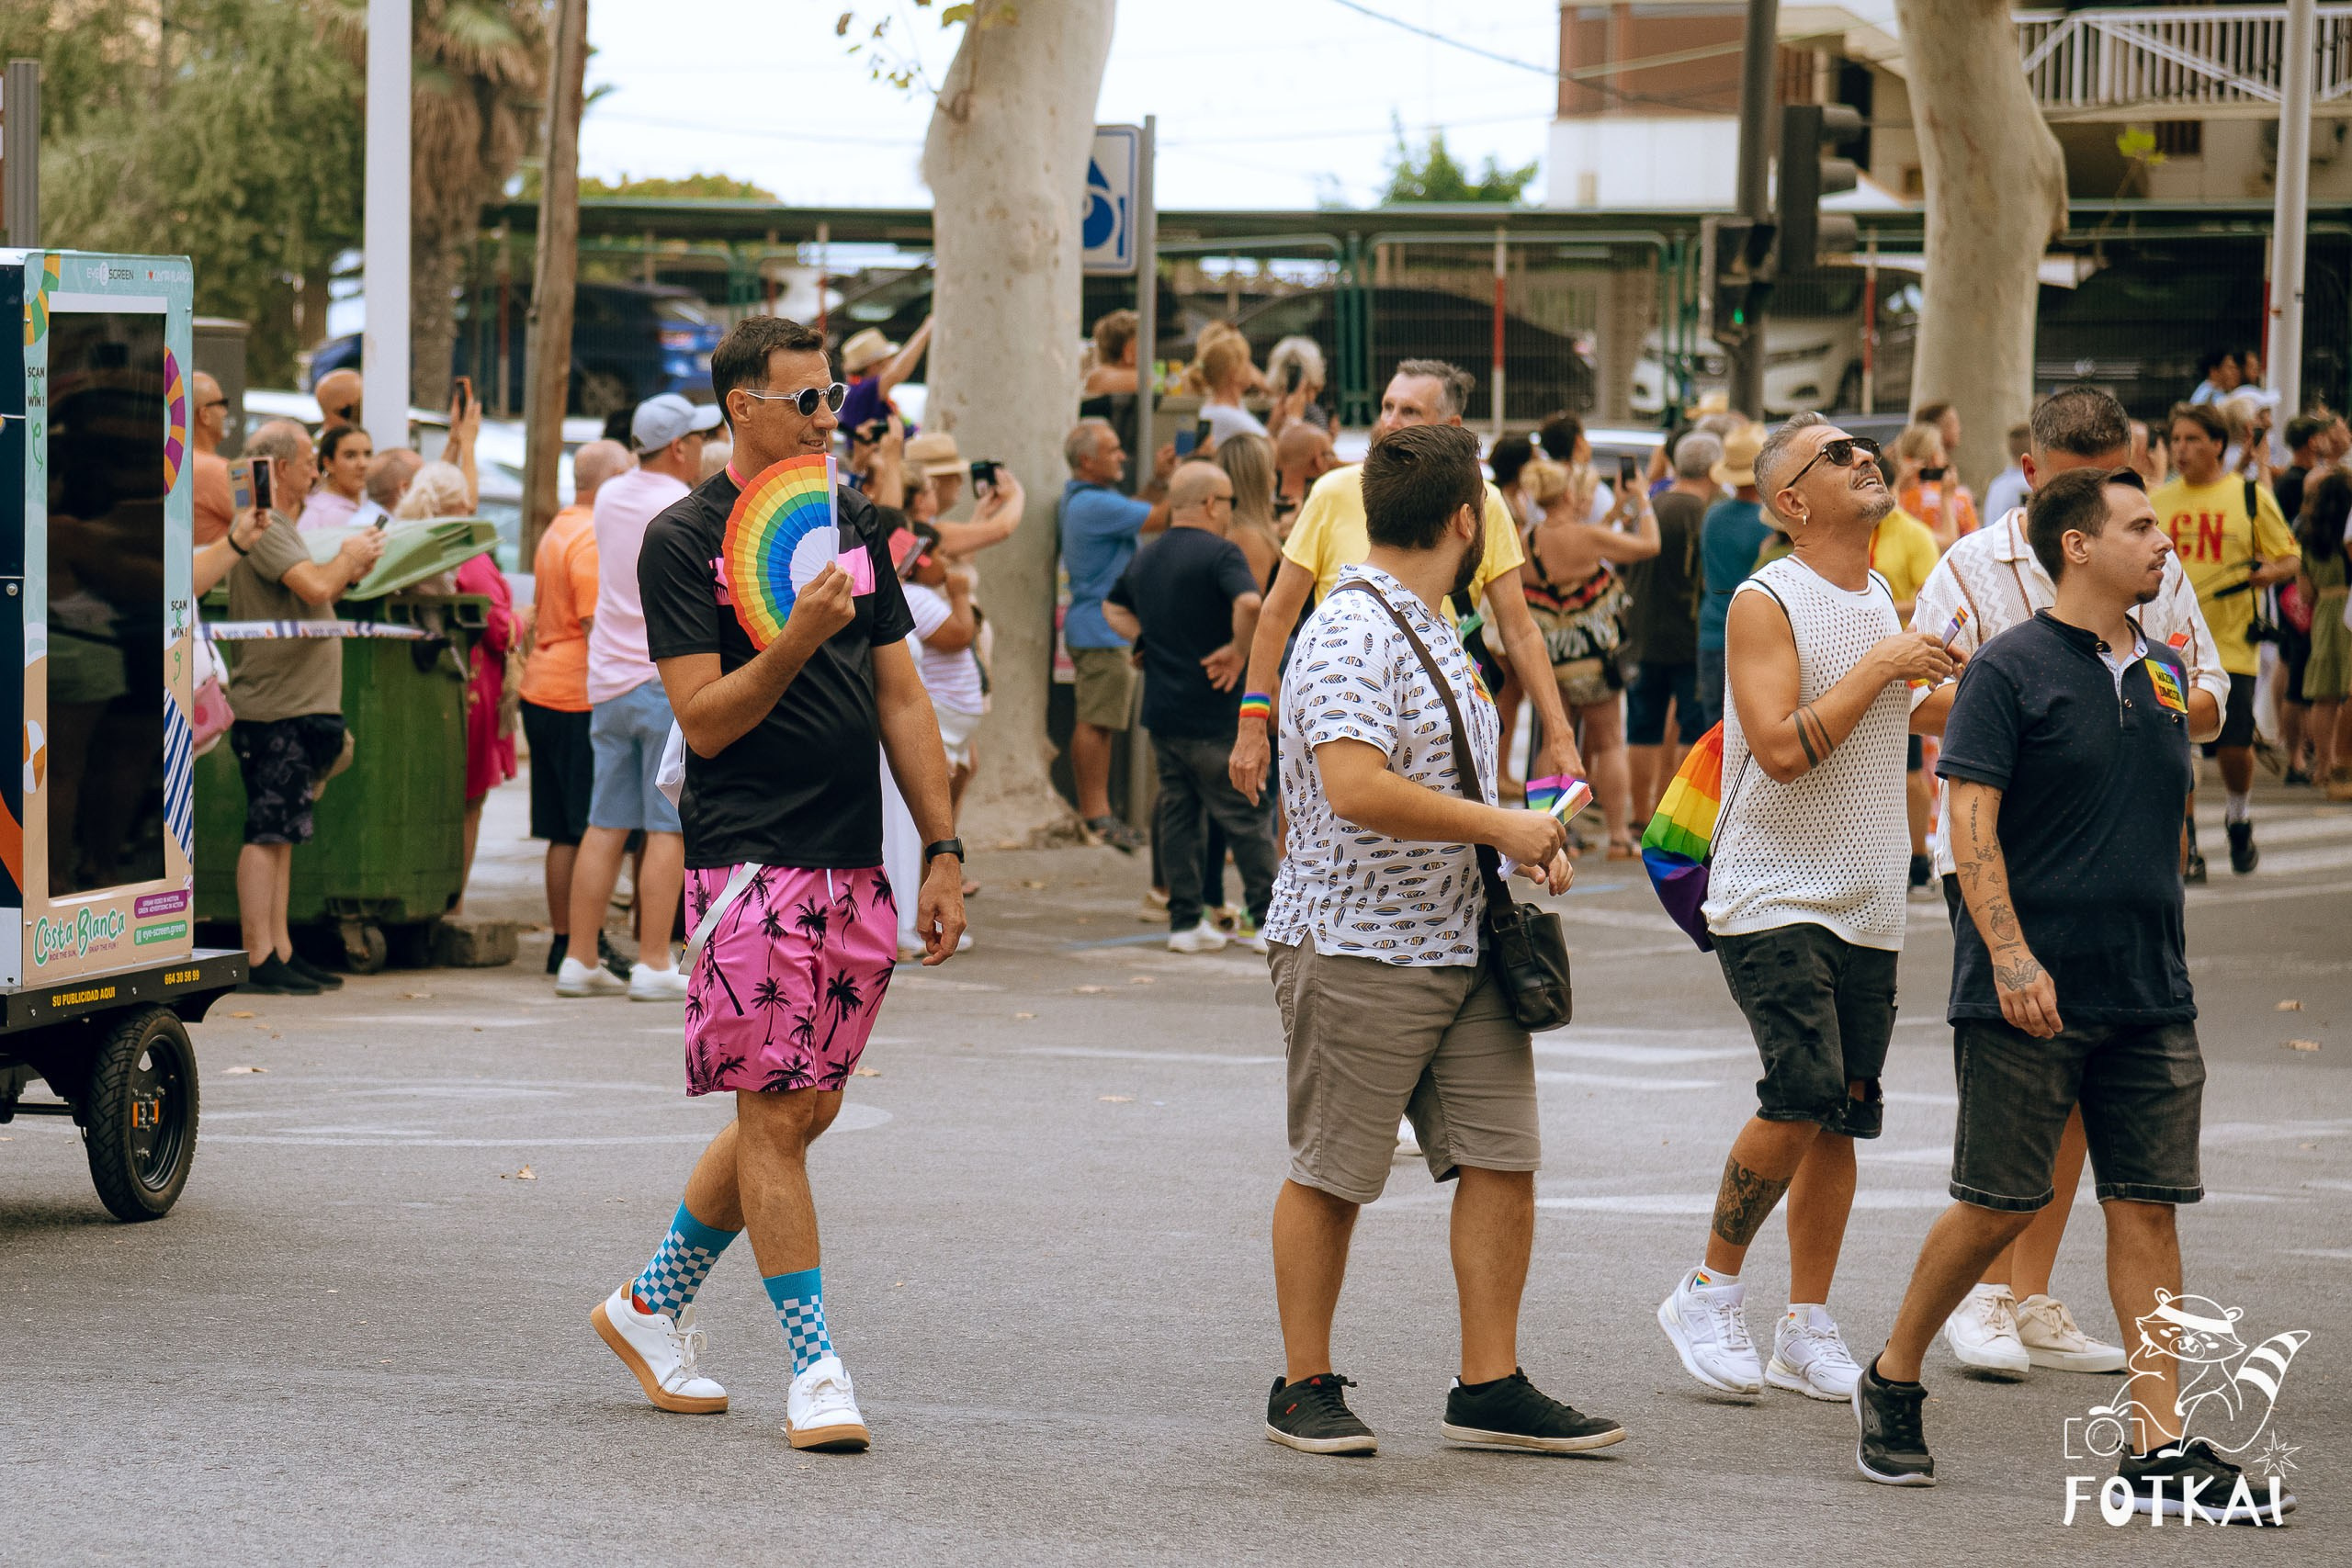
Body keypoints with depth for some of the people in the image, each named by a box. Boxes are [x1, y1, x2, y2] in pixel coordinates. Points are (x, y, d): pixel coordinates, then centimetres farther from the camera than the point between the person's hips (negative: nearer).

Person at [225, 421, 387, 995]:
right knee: (267, 834, -9)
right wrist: (349, 557, -8)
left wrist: (349, 570, 8)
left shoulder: (281, 526, 21)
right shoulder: (262, 527, -13)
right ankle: (259, 960, -9)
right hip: (273, 706, -11)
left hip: (300, 705, 11)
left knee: (281, 834, 12)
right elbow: (314, 587, -25)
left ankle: (280, 952, 16)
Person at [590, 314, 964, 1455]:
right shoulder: (683, 540, -5)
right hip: (751, 861, -7)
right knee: (776, 1113, -7)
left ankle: (653, 1304, 28)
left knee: (803, 1109, 12)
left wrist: (943, 852, 11)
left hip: (856, 869, 7)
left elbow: (899, 696, 16)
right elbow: (706, 719, -11)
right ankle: (813, 1366, -1)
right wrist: (797, 638, -26)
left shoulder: (853, 524, 14)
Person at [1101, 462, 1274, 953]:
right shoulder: (1220, 553, -13)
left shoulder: (1145, 558, 12)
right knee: (1248, 813, 3)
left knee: (1179, 815, 11)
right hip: (1214, 713, -7)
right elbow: (1249, 603, -32)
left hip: (1160, 710, 7)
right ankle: (1264, 919, 3)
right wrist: (1238, 650, -17)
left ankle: (1185, 922, 10)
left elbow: (1113, 608, 29)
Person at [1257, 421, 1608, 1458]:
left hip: (1461, 945, 9)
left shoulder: (1434, 632, 17)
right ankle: (1304, 1389, 13)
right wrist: (1500, 827, -20)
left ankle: (1490, 1390, 9)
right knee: (1329, 1178, 2)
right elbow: (1357, 788, -28)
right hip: (1358, 952, -9)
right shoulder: (1351, 633, -16)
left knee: (1502, 1159, 4)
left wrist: (1524, 838, 11)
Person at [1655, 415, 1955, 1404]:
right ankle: (1710, 1293, -2)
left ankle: (1808, 1333, 12)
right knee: (1803, 1095, -19)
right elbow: (1784, 747, -21)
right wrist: (1883, 666, -16)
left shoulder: (1881, 601, 14)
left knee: (1843, 1113, 5)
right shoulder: (1766, 603, -10)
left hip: (1866, 906, 7)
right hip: (1773, 897, -7)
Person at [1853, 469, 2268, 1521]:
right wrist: (2009, 953, -21)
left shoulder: (2162, 673, 13)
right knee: (2000, 1205, -2)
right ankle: (1892, 1382, 18)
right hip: (2029, 996, -6)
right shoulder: (2011, 670, -7)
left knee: (2147, 1207, 1)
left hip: (2150, 995, 6)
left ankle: (2157, 1446, 2)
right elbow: (1970, 821, -12)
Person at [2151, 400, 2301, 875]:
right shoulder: (2155, 502, 9)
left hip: (2232, 645, -2)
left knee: (2234, 747, -4)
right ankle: (2184, 847, 9)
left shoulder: (2251, 498, 2)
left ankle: (2239, 818, 26)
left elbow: (2291, 558, 6)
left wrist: (2272, 572, -15)